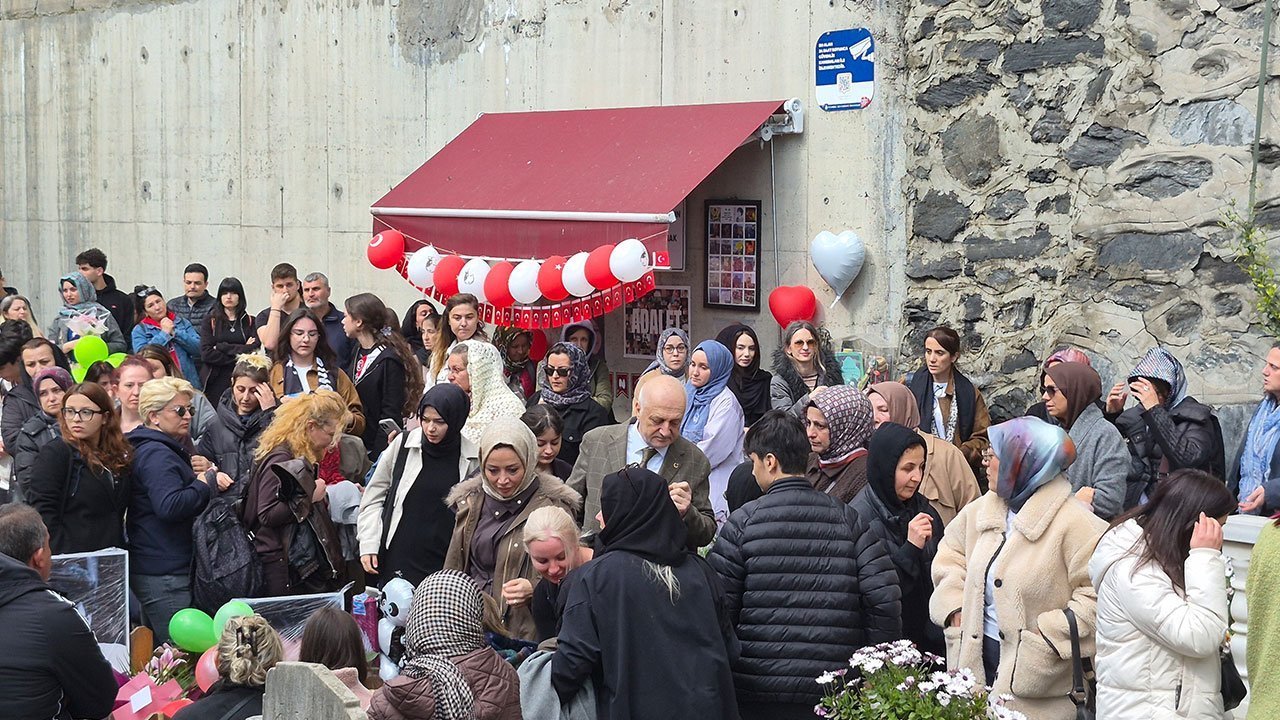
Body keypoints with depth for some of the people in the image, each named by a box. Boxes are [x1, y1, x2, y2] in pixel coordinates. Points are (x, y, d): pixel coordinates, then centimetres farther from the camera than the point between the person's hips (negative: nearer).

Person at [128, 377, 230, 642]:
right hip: (165, 574, -11)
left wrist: (205, 477, 8)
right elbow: (169, 506, -28)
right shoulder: (156, 454, -15)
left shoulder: (162, 450, 18)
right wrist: (207, 482, -19)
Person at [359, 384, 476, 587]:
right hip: (396, 560, 1)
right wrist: (368, 545, 2)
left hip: (443, 567, -1)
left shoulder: (472, 459, -2)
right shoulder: (403, 444, -1)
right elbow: (373, 496, 8)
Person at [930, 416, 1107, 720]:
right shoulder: (983, 508, 8)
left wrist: (1051, 633, -19)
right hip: (977, 655, 6)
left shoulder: (1075, 523, -15)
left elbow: (1098, 594, -19)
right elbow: (952, 552, 22)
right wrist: (954, 606, 8)